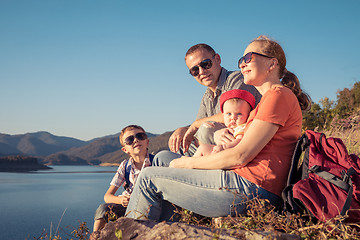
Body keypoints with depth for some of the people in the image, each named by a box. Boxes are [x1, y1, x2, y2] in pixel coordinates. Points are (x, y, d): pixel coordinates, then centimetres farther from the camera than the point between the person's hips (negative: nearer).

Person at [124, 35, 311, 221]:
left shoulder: (278, 96, -9)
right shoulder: (269, 99, 23)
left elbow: (241, 156, -16)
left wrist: (189, 162, -6)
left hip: (251, 188, -10)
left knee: (149, 178, -4)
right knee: (163, 158, 15)